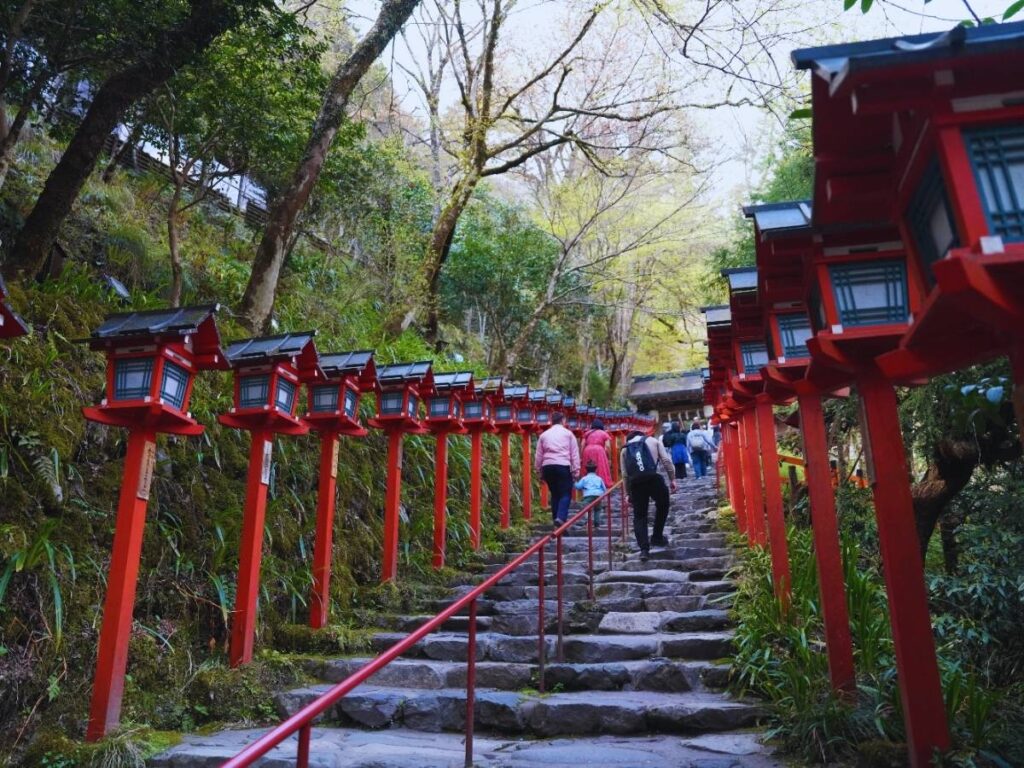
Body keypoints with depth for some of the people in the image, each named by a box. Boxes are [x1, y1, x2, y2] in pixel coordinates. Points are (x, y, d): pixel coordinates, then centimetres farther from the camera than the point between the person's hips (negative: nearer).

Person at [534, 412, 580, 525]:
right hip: (563, 466, -4)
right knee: (566, 494, -3)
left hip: (547, 466, 4)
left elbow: (539, 455, 16)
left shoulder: (544, 435, 16)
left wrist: (539, 471, 21)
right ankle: (561, 517, -21)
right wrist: (576, 470, 5)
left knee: (554, 494, 14)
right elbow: (574, 453, 4)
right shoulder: (568, 434, 8)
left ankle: (556, 518, 15)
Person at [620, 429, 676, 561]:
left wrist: (629, 494, 25)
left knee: (639, 515, 12)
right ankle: (657, 537, 29)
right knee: (662, 505, 25)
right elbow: (666, 460, 9)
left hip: (635, 482, 1)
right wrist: (672, 479, 14)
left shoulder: (625, 449, 26)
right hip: (653, 478, -1)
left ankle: (644, 549, 5)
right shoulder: (653, 440, 23)